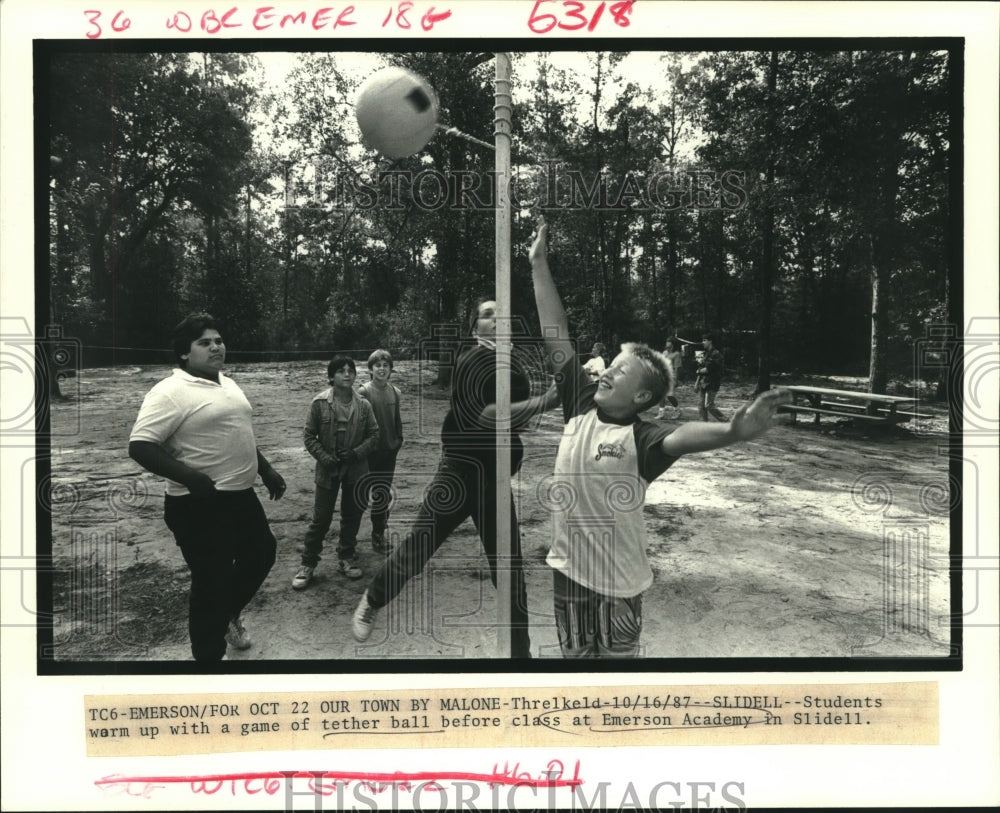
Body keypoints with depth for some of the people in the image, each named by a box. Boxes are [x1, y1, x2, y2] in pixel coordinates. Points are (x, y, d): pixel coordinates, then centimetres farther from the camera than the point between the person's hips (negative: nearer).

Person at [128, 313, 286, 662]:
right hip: (201, 505, -9)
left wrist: (266, 470, 21)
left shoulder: (228, 384, 12)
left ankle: (229, 616, 47)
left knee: (262, 553, 22)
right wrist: (190, 477, -30)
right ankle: (209, 653, 22)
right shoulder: (171, 393, -16)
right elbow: (140, 446, -21)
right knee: (212, 582, 2)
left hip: (241, 496, 9)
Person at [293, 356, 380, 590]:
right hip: (328, 470, -3)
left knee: (352, 517, 13)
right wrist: (324, 457, -14)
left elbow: (374, 435, 3)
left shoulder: (363, 405, -2)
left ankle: (346, 559, 31)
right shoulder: (320, 402, -8)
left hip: (356, 469, 3)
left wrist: (357, 452, -12)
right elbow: (309, 435, -3)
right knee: (321, 518, 1)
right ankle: (307, 564, 16)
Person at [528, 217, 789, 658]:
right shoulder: (581, 407, -4)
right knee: (575, 652, 21)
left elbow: (681, 436, -40)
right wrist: (539, 264, -4)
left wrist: (732, 432, -63)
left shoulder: (641, 438, -17)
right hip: (567, 566, 5)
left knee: (618, 653, 15)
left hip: (618, 578, -5)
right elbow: (557, 335, -5)